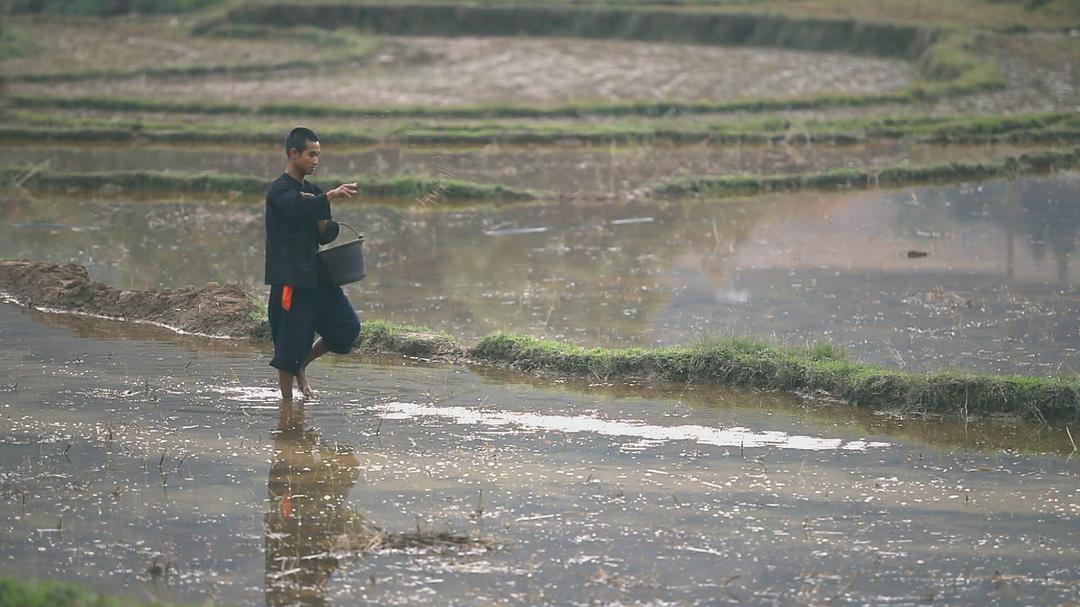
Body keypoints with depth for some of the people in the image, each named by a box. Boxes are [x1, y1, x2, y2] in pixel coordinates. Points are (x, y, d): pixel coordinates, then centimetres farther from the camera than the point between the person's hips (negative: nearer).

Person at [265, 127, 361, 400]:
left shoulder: (312, 192, 16)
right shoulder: (280, 191, -8)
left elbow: (327, 234, 12)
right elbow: (298, 208, -30)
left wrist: (322, 223, -10)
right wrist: (330, 197, -43)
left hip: (316, 275, 7)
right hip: (290, 278, -7)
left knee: (347, 327, 0)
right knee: (289, 346, -5)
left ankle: (302, 366, 20)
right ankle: (286, 399, 8)